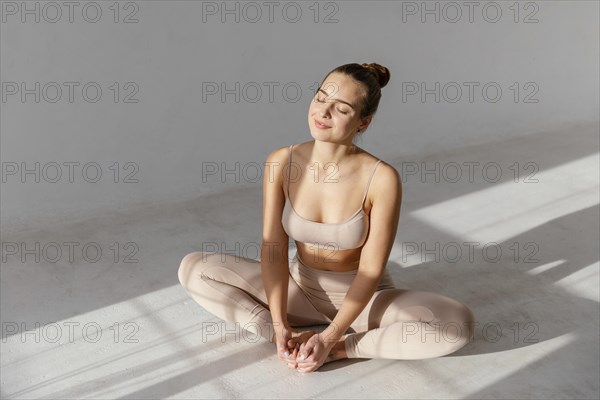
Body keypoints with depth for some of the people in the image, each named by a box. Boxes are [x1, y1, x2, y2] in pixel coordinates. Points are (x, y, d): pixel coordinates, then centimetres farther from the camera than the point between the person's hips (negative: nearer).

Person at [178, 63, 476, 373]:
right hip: (299, 288, 3)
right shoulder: (281, 162, -14)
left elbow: (371, 270, -18)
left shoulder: (381, 179, -23)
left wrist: (329, 340, -23)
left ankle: (340, 347, -18)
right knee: (192, 269, -11)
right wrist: (281, 327, -21)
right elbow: (273, 248, -13)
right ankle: (293, 337, -16)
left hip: (361, 297, -2)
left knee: (459, 324, -27)